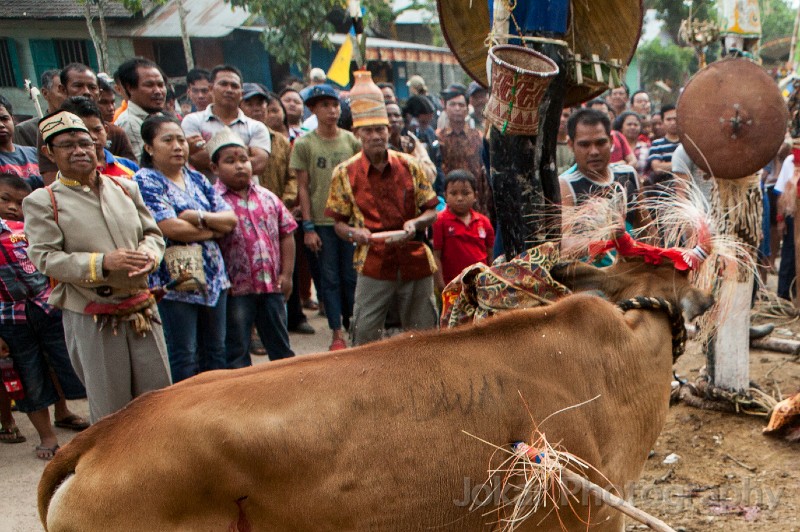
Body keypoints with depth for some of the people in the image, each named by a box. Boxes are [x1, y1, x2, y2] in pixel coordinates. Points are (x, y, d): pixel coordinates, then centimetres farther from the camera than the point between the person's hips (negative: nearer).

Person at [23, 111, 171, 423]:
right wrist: (103, 262, -23)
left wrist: (149, 253, -11)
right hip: (91, 321, -4)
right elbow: (45, 259, -11)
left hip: (142, 311, 4)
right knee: (110, 411, 8)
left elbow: (153, 233, 12)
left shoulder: (125, 187, 10)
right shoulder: (42, 202, -3)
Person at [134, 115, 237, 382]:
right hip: (175, 282, -6)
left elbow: (231, 219, 6)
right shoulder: (145, 182, -5)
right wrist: (213, 230, -4)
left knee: (216, 353, 13)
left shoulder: (197, 179, 13)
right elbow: (171, 228, -18)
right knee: (184, 358, 2)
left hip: (213, 277, 6)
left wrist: (199, 217, -13)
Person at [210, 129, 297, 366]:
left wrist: (286, 274, 5)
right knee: (237, 352, 9)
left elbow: (286, 234, 11)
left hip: (272, 286, 5)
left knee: (281, 347, 17)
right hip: (236, 290, -4)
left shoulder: (267, 198, 9)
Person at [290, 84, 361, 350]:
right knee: (330, 279, 5)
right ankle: (337, 333, 13)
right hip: (321, 222, -1)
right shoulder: (304, 144, 0)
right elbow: (302, 187, -1)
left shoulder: (352, 140, 5)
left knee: (352, 277, 6)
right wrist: (308, 226, -5)